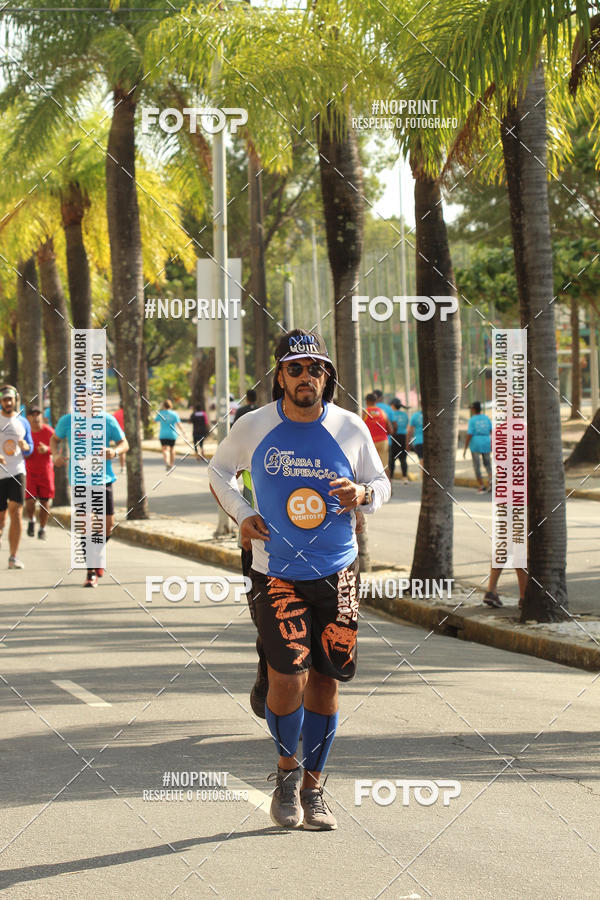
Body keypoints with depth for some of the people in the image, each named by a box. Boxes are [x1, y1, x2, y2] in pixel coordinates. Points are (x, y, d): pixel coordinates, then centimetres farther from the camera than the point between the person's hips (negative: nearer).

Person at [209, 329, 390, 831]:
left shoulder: (351, 429, -1)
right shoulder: (253, 428, -3)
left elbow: (381, 484, 12)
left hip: (338, 573, 2)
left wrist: (362, 495, -11)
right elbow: (219, 470, 15)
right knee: (288, 677, -14)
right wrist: (241, 514, -1)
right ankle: (287, 767, 14)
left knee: (325, 682, 5)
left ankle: (312, 787, 22)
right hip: (277, 575, -2)